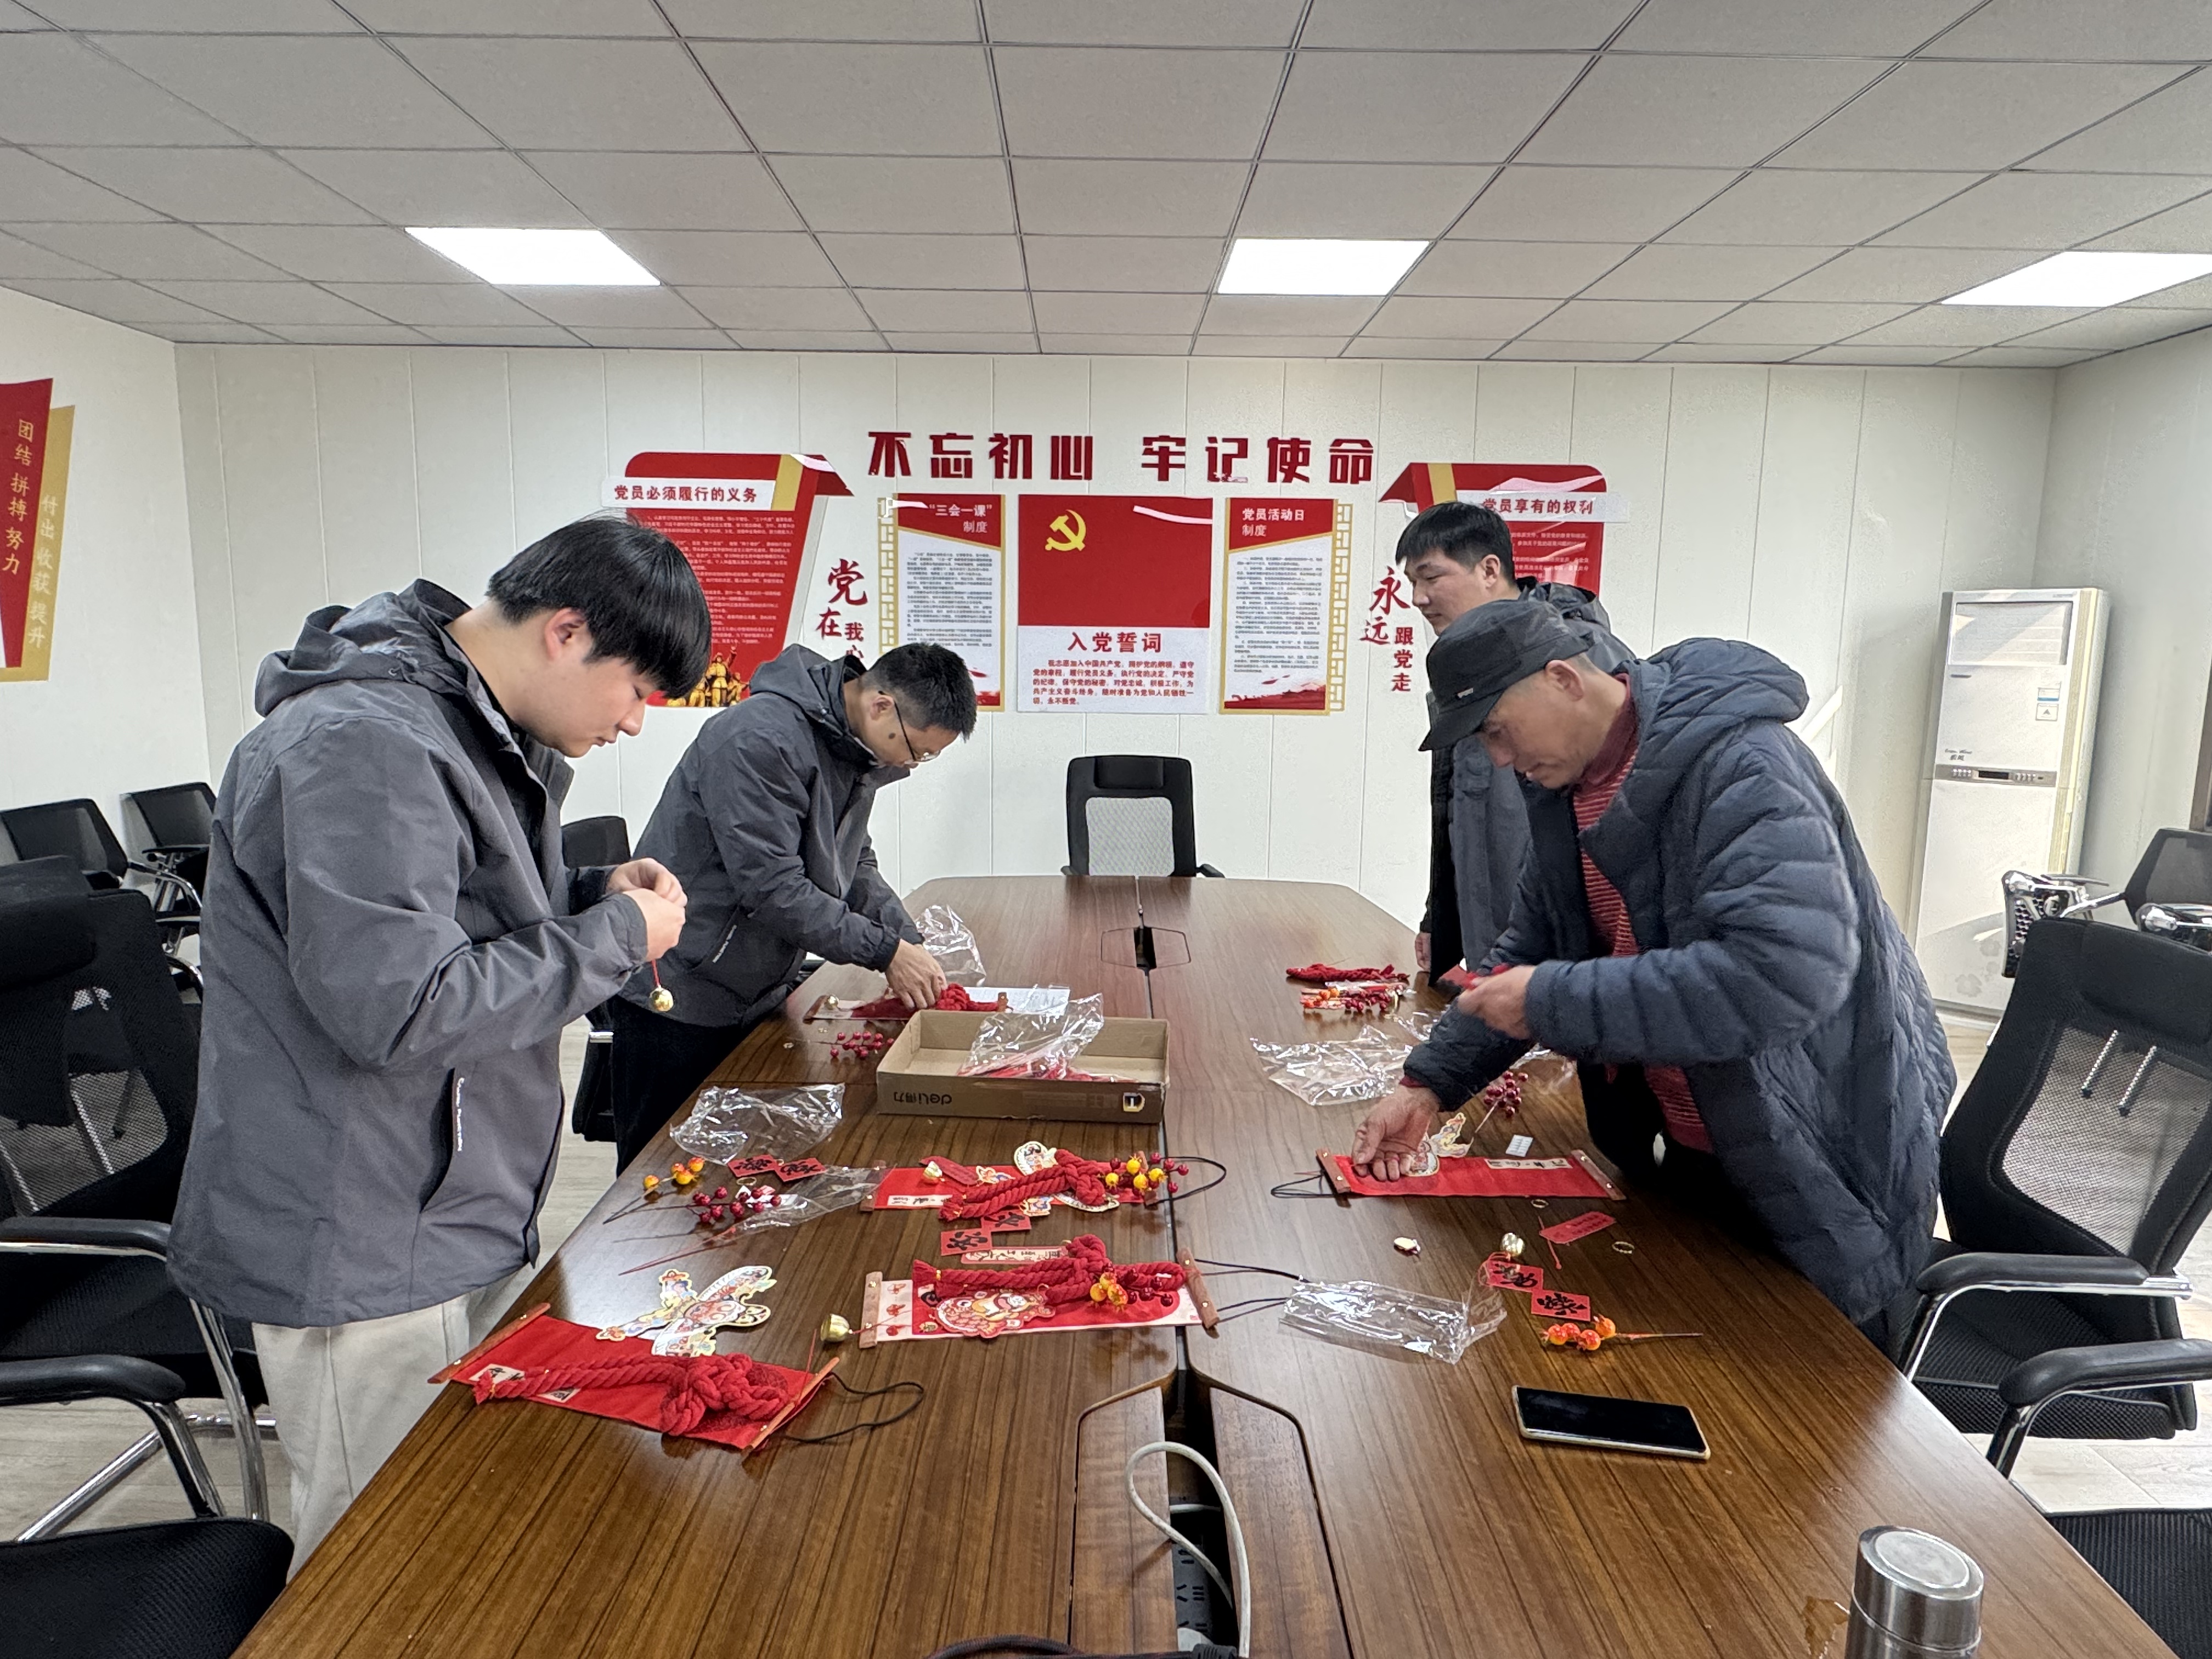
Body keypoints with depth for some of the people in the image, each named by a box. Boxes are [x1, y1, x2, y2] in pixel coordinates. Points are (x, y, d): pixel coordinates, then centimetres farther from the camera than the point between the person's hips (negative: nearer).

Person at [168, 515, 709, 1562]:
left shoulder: (471, 730, 10)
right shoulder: (365, 744, -24)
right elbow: (394, 1004, -29)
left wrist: (591, 894, 2)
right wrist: (615, 938, -19)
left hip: (460, 1219, 10)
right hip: (366, 1253, -10)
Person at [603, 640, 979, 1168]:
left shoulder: (856, 749, 4)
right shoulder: (760, 741, -25)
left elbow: (854, 864, 12)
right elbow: (771, 887, -27)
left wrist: (912, 945, -2)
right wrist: (885, 951, -21)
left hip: (758, 996, 9)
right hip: (679, 1001, -8)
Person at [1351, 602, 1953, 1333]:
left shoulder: (1741, 765, -27)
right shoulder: (1566, 783, 0)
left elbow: (1788, 972, -39)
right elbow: (1533, 947, 7)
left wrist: (1553, 1003, -32)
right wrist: (1429, 1083, -4)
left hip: (1819, 1173, -7)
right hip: (1691, 1155, 8)